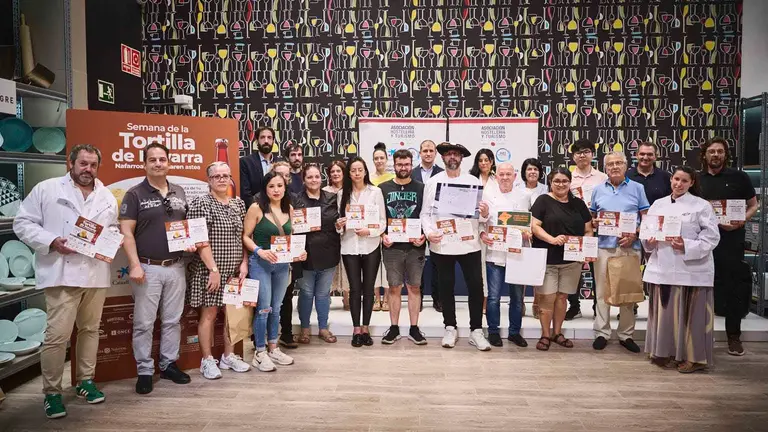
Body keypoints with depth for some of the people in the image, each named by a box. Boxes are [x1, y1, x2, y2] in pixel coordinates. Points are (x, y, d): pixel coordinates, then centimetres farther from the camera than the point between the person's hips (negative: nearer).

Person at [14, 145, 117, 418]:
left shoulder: (106, 196, 14)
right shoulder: (46, 189, 1)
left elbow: (114, 228, 21)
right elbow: (23, 223, -1)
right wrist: (51, 242, -15)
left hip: (96, 273, 5)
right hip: (62, 273, -4)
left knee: (90, 329, 13)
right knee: (57, 335, -6)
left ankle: (85, 381, 28)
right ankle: (51, 392, 9)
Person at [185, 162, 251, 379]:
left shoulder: (238, 203, 10)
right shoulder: (201, 203, -9)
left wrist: (244, 263, 2)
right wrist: (213, 269, -18)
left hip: (233, 270, 6)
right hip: (209, 270, -6)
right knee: (209, 313, 2)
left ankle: (228, 356, 25)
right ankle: (207, 361, 14)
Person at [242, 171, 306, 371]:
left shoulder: (289, 209, 6)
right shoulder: (256, 208, -9)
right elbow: (245, 236, -7)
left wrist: (299, 251, -1)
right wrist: (259, 251, -22)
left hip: (282, 264, 5)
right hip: (260, 263, -5)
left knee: (276, 308, 14)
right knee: (264, 308, -3)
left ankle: (273, 348, 28)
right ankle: (260, 353, 11)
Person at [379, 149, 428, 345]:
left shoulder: (421, 188, 6)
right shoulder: (383, 188, 6)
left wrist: (424, 236, -9)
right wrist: (382, 235, -8)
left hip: (415, 245, 0)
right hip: (392, 246, 0)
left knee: (414, 287, 5)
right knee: (394, 287, 5)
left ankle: (414, 329, 14)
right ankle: (394, 328, 15)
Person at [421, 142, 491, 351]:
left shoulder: (474, 181, 5)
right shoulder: (432, 182, 4)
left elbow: (482, 213, 4)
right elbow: (425, 213, 4)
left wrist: (485, 213, -19)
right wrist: (429, 232, -13)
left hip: (469, 243, 0)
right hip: (442, 244, 0)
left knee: (476, 286, 0)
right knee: (446, 287, 9)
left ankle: (476, 331, 13)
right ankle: (450, 329, 23)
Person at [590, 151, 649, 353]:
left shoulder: (637, 188, 6)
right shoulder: (598, 190, 12)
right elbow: (591, 217, 17)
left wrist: (635, 234, -12)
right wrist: (594, 222, -6)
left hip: (630, 246, -1)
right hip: (604, 245, 1)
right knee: (603, 290, 2)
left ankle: (626, 334, 15)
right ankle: (602, 333, 11)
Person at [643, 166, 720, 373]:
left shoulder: (702, 206, 0)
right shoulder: (658, 204, 12)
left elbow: (712, 237, -6)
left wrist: (687, 247, -19)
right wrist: (649, 241, -7)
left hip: (691, 269, -4)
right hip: (663, 268, 4)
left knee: (690, 314, 1)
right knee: (665, 312, 9)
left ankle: (693, 357, 14)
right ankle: (665, 353, 22)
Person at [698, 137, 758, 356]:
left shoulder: (738, 177, 2)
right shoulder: (697, 179, 8)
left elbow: (753, 205, 5)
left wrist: (740, 222, -13)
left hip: (731, 241, -2)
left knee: (734, 287, -1)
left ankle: (734, 336, 10)